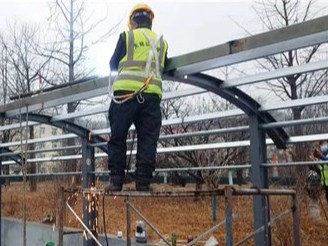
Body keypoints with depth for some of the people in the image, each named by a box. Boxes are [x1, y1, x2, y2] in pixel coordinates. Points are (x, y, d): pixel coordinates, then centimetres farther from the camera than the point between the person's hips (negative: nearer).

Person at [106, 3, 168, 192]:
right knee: (148, 140, 5)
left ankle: (116, 180, 2)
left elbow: (113, 64, 14)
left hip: (125, 93, -2)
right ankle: (143, 182, 1)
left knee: (118, 138, 5)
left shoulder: (127, 36, 7)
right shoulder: (162, 42, 16)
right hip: (152, 95, 3)